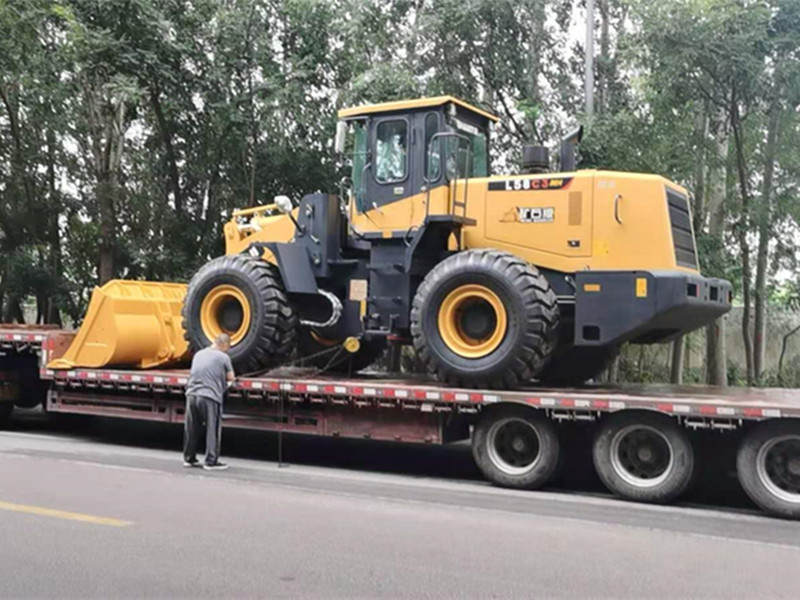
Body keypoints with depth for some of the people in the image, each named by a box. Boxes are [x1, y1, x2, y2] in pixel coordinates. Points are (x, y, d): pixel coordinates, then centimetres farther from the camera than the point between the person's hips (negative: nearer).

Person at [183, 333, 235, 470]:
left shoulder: (198, 354, 16)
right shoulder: (223, 357, -2)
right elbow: (230, 377, 4)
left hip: (192, 394, 6)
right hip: (210, 396, -6)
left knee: (191, 429, 14)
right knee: (213, 430, 3)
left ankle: (189, 459, 25)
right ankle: (211, 461, 5)